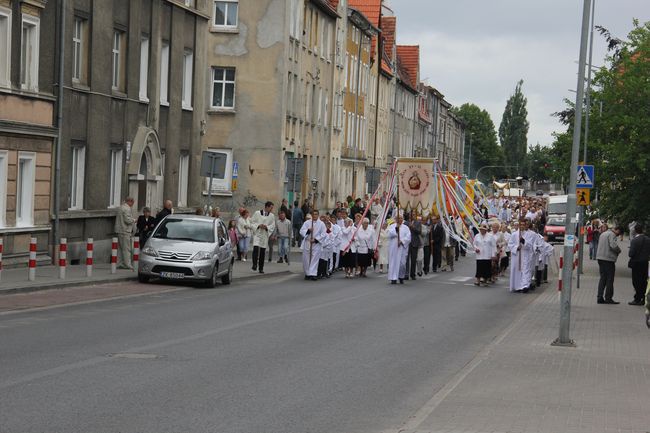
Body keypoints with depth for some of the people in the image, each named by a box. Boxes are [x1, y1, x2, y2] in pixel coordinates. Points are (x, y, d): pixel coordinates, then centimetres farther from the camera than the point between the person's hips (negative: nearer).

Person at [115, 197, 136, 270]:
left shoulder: (121, 207, 17)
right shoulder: (127, 209, -14)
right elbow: (127, 220, -21)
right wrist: (134, 220, -5)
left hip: (119, 230, 10)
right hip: (125, 231, -10)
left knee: (121, 248, 12)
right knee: (126, 248, -7)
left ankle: (119, 263, 14)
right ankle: (128, 265, -7)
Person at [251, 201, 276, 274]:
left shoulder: (272, 216, 4)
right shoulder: (257, 213, -2)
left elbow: (272, 226, 6)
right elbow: (252, 223, 1)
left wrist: (266, 227, -13)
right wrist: (258, 225, -16)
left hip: (265, 235, 3)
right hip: (257, 233, -3)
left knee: (263, 251, 4)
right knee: (256, 248, -20)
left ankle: (261, 268, 12)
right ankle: (254, 265, -17)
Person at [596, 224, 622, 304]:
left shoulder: (603, 234, 19)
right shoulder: (612, 235, -10)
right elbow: (614, 245, -23)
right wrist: (619, 251, -2)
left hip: (600, 258, 9)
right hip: (608, 259, -9)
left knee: (602, 278, 11)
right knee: (610, 279, -2)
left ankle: (600, 298, 8)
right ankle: (608, 298, -1)